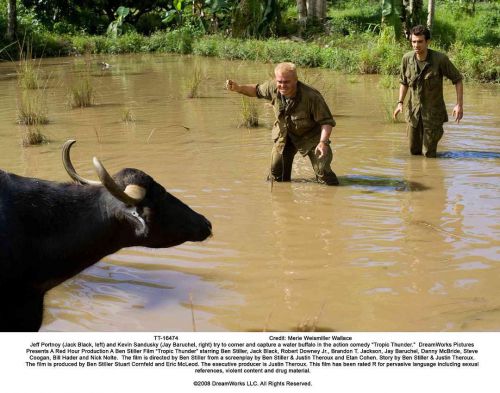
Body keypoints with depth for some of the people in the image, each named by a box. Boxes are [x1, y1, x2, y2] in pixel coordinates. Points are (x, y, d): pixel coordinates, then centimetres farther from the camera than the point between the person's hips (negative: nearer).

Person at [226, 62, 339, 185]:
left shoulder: (311, 97, -34)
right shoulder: (273, 87, -19)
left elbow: (327, 121, -26)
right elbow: (257, 90, 5)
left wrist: (323, 142, -41)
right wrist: (238, 88, -11)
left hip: (311, 136, -4)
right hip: (284, 134, 4)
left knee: (322, 171, -11)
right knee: (277, 173, 5)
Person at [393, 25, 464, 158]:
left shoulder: (440, 59, -21)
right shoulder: (407, 58, -9)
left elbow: (457, 79, -9)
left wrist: (459, 104, -16)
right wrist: (400, 103, -1)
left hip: (433, 112, -3)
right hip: (414, 111, 3)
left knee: (428, 154, -1)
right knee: (414, 151, 14)